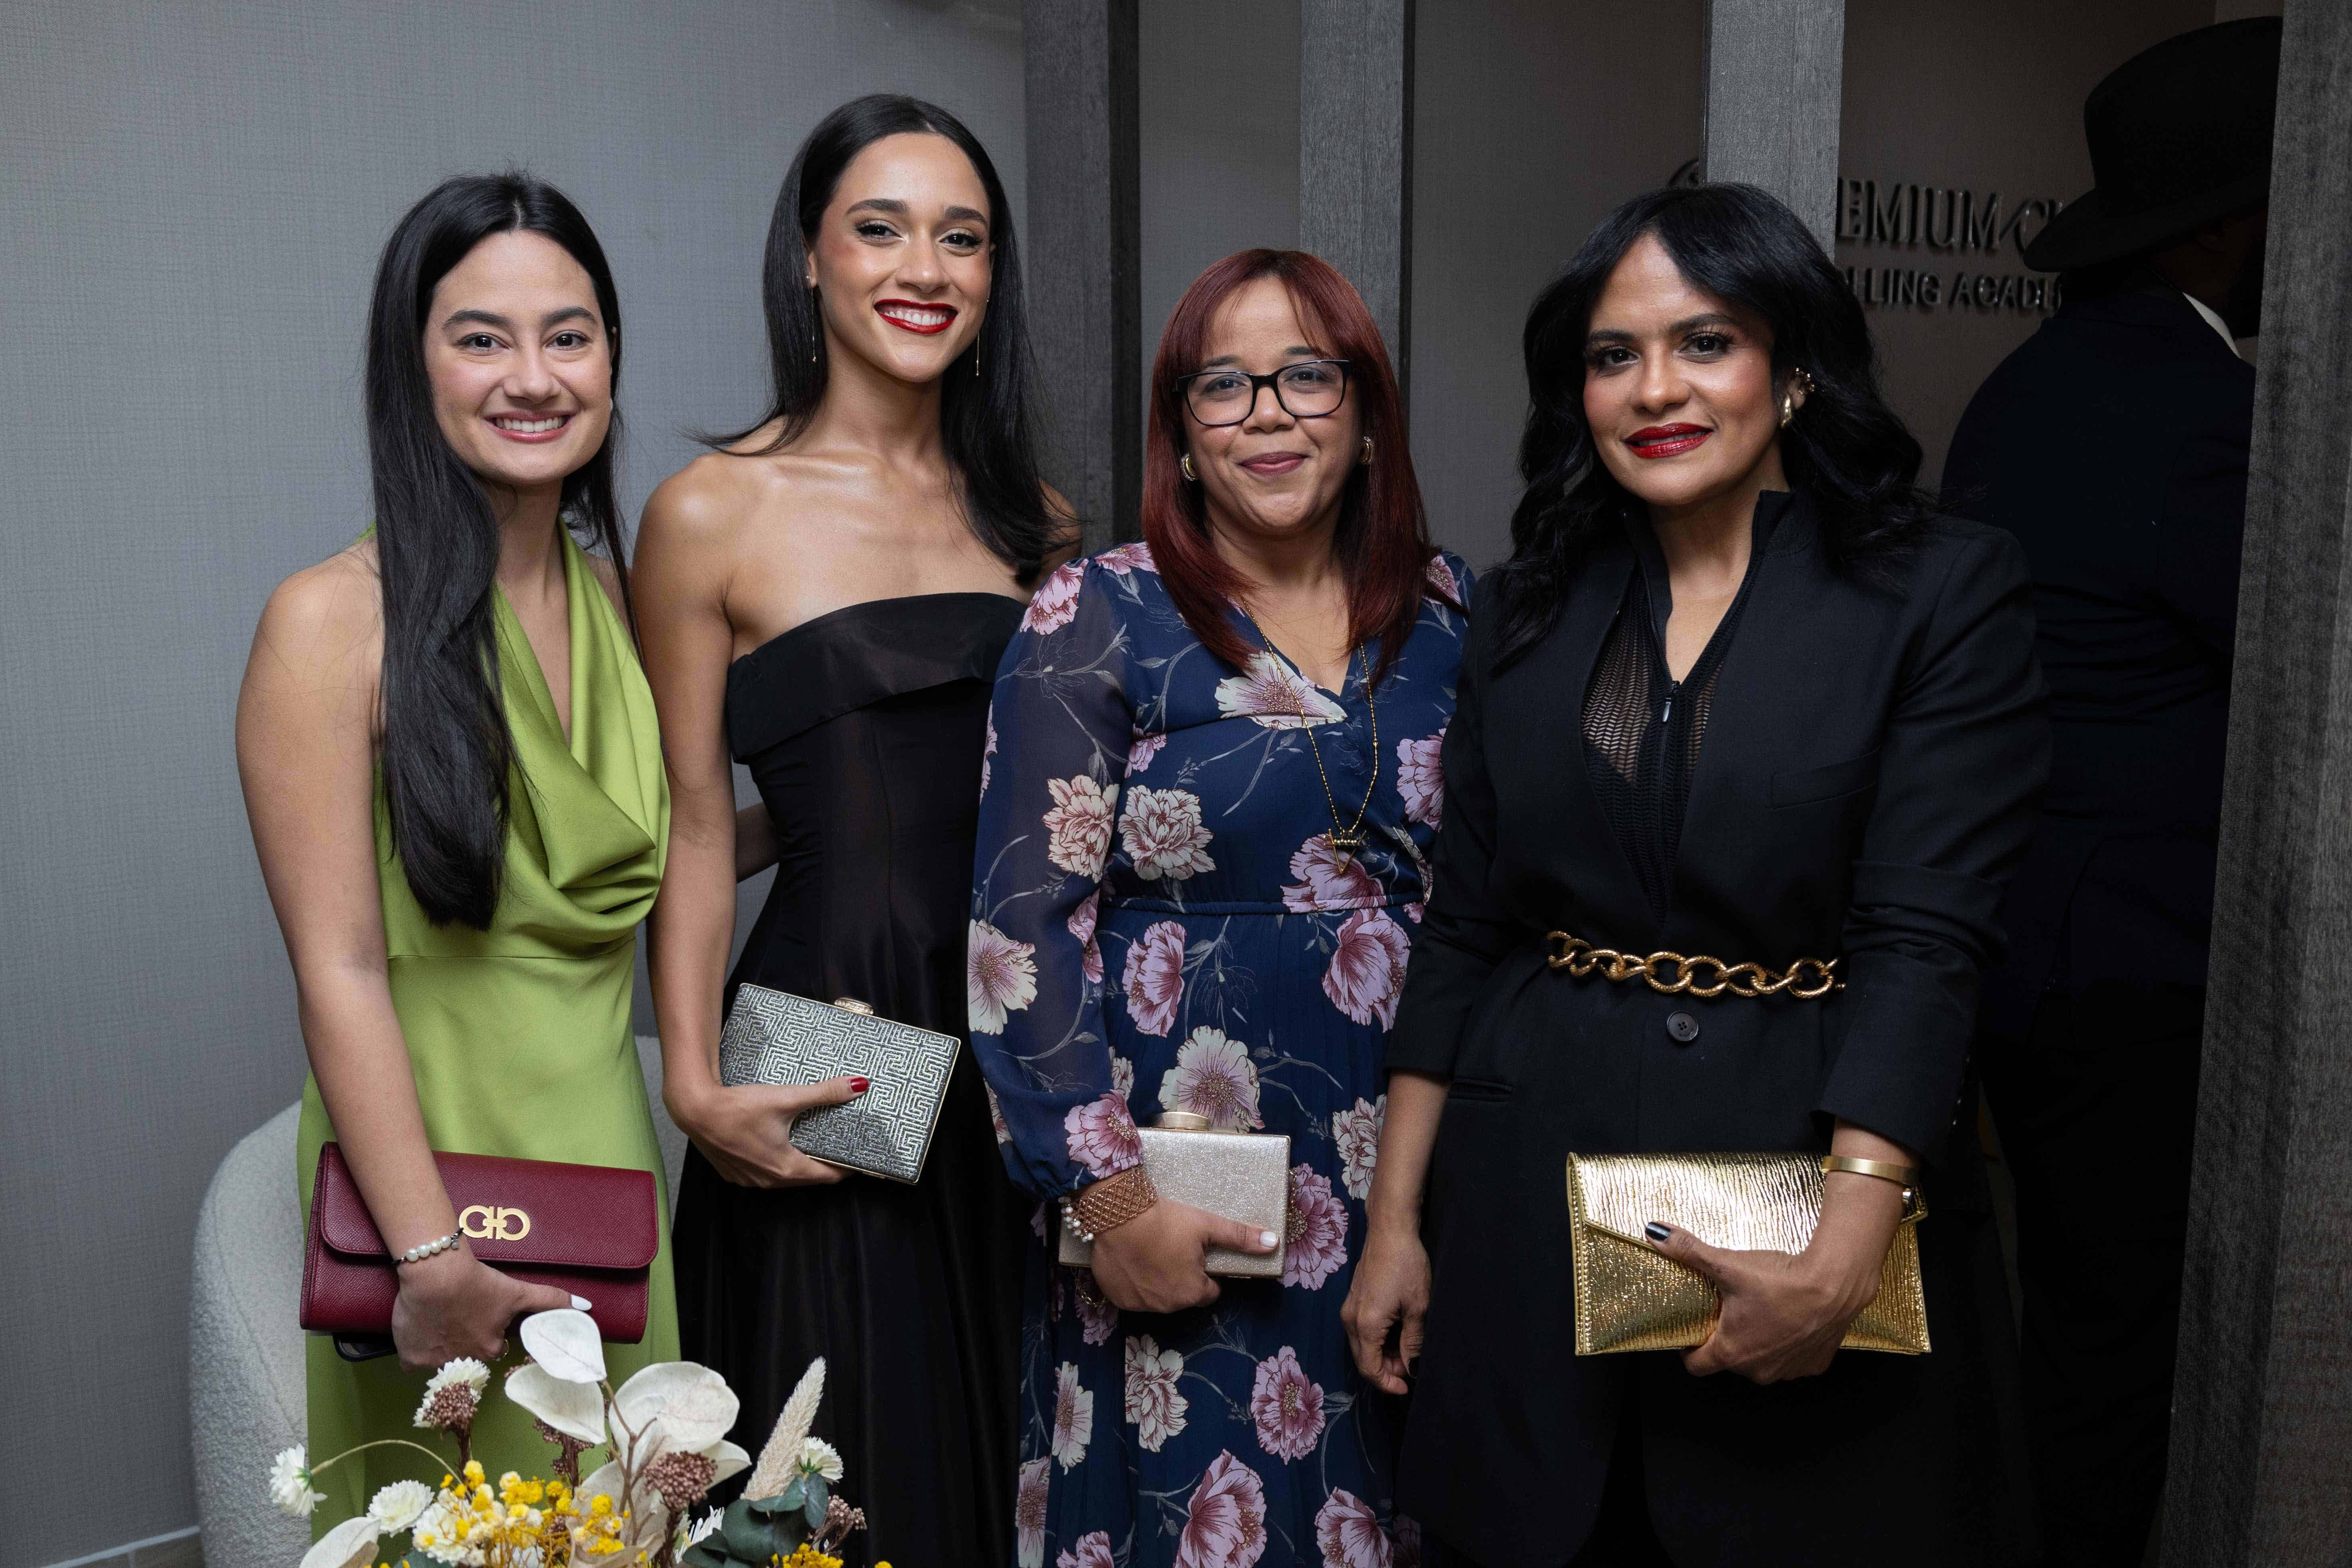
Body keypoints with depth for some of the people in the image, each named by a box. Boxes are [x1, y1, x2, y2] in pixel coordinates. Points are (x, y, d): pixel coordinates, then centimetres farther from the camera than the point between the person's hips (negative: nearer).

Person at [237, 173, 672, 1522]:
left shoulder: (621, 594, 5)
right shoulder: (333, 623, -13)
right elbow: (340, 971, -17)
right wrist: (430, 1254, -20)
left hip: (606, 1140, 5)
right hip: (428, 1148, -5)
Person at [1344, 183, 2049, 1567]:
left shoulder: (1948, 595, -5)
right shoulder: (1535, 609, 6)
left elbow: (1925, 937, -14)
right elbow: (1462, 930, 6)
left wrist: (1844, 1257, -23)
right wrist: (1395, 1219, 3)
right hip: (1529, 1209, 3)